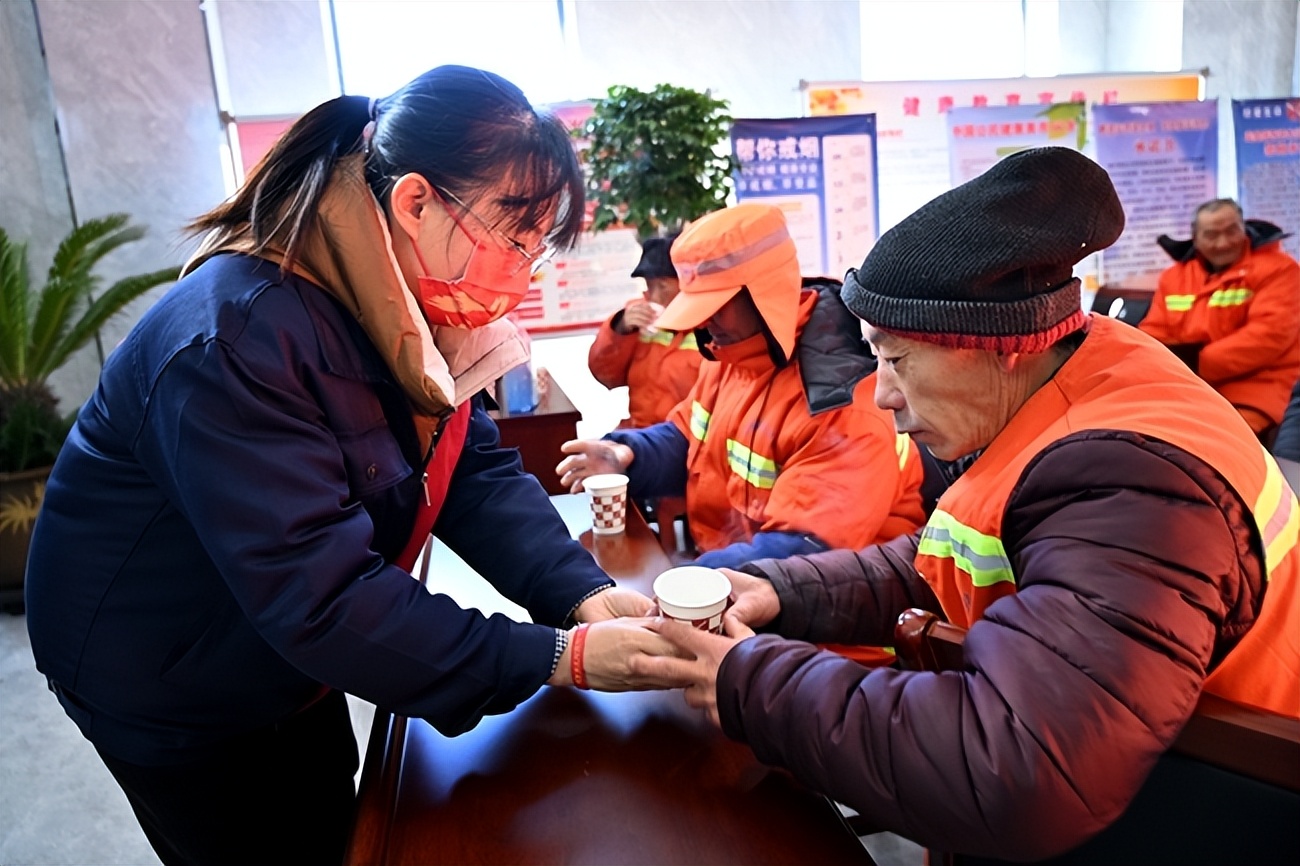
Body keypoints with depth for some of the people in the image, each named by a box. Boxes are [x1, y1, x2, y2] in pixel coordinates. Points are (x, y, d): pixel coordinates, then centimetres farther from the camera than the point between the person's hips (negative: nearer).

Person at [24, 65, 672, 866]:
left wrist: (584, 594, -25)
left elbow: (478, 470, -10)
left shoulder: (404, 308, -8)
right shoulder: (237, 340, -35)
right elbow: (318, 599, -38)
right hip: (170, 698, -7)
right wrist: (554, 658, -37)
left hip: (290, 662, 7)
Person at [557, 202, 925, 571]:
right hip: (716, 560, 7)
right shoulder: (733, 349, 0)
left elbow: (803, 550, -30)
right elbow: (686, 441, 13)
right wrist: (626, 456, -9)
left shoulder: (844, 405, -25)